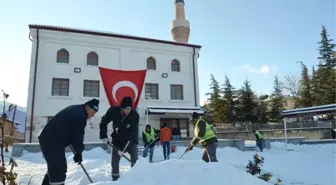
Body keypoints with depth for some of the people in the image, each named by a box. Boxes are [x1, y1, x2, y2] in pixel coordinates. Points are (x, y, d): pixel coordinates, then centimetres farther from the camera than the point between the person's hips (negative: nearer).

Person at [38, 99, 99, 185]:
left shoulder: (76, 109, 13)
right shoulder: (80, 116, -20)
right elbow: (77, 136, -18)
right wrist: (79, 152, -5)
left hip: (48, 138, 11)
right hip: (52, 141, -11)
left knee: (55, 167, 23)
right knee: (59, 169, -10)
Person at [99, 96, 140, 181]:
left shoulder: (135, 115, -28)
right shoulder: (113, 111, -22)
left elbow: (133, 133, -26)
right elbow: (103, 122, -3)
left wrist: (123, 149, -29)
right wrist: (104, 136, -9)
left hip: (131, 141, -2)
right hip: (118, 141, 2)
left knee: (135, 161, -12)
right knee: (114, 162, 6)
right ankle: (115, 179, 23)